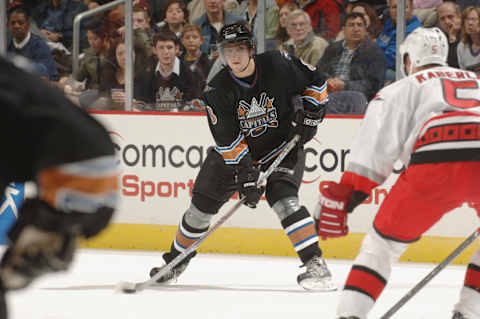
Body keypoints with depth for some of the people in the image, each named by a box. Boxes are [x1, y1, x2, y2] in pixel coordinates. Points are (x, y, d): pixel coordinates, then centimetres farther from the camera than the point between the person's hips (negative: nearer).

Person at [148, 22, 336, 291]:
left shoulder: (278, 65, -20)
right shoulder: (218, 89, -17)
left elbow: (315, 82, -2)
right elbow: (228, 140, -20)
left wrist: (311, 114, -13)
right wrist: (246, 175, -26)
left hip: (282, 146, -2)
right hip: (236, 151, 2)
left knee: (282, 198, -25)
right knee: (203, 203, 3)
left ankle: (317, 266, -28)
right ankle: (177, 259, 25)